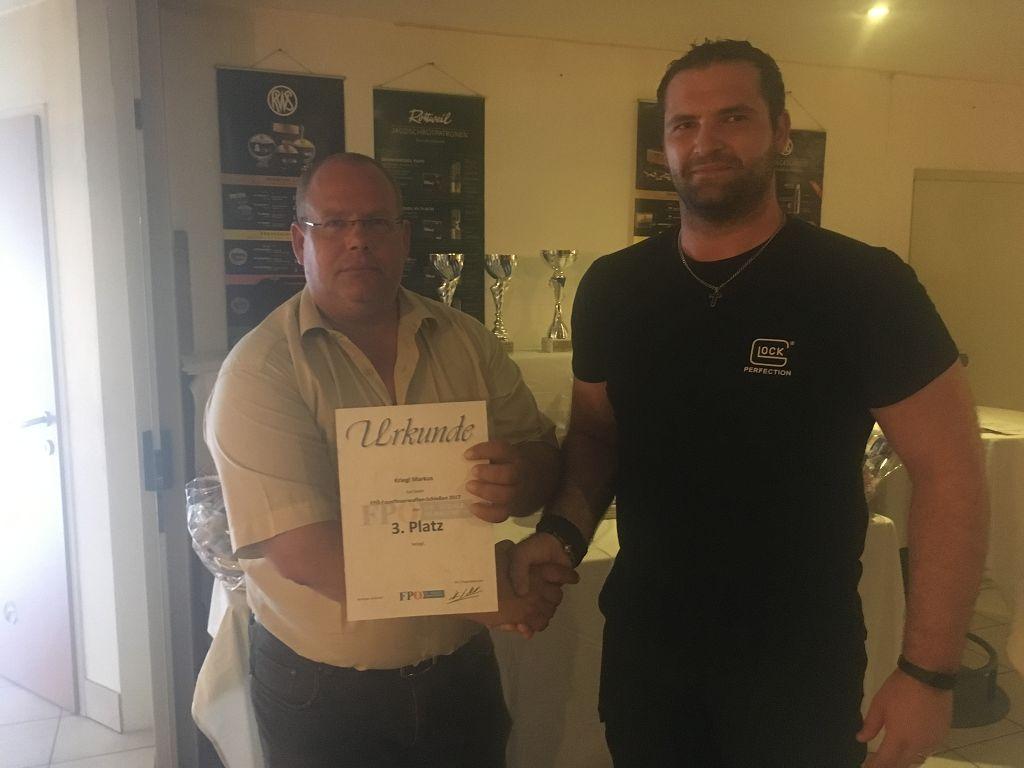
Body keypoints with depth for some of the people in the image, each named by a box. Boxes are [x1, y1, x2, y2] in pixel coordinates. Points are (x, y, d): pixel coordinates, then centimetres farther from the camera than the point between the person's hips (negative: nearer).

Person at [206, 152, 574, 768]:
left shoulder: (467, 341, -1)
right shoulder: (259, 370, -14)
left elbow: (545, 458, 0)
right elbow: (300, 552, -23)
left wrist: (521, 481, -24)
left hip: (461, 669, 4)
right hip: (322, 691, -3)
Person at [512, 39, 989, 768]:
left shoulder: (864, 285, -13)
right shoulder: (612, 289, -2)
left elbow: (949, 471, -10)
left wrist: (929, 670, -11)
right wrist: (563, 529, -10)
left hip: (800, 659, -3)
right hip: (642, 644, 4)